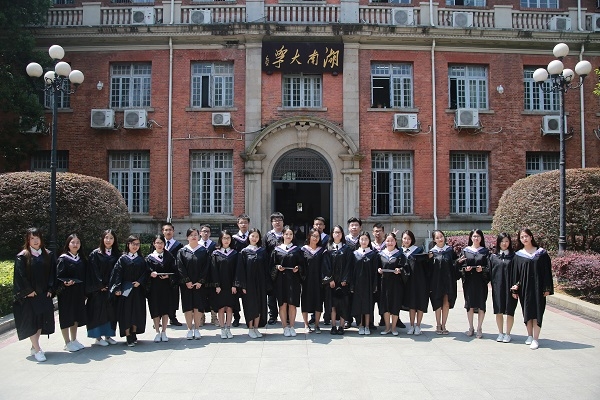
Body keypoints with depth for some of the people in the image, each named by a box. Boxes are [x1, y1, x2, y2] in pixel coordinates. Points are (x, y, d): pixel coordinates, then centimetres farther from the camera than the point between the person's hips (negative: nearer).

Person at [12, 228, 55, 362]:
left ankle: (35, 346, 24)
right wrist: (28, 291, -13)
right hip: (29, 296, -4)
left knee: (41, 320, 9)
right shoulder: (22, 257, -5)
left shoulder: (48, 255, 6)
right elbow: (20, 276, -9)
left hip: (44, 295, 4)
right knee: (31, 321, -2)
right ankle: (37, 350, 2)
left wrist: (50, 290, -2)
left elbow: (52, 274, 7)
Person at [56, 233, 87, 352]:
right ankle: (67, 343, 12)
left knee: (76, 316, 12)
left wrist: (84, 292, 10)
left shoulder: (81, 259, 9)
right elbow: (58, 277, -11)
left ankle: (74, 340, 24)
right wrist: (65, 283, -30)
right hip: (67, 293, -6)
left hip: (79, 293, 6)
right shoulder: (63, 259, -8)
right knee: (67, 317, 2)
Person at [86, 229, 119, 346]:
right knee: (98, 312, 0)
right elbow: (93, 272, -8)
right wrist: (100, 286, -13)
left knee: (111, 312, 8)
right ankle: (98, 337, 9)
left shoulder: (116, 255, 7)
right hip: (98, 290, -4)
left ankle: (108, 335, 18)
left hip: (111, 288, 4)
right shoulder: (95, 254, -4)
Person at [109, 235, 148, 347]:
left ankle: (134, 335, 19)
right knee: (126, 312, -1)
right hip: (125, 290, -3)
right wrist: (117, 289, -14)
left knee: (137, 312, 6)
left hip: (138, 289, 3)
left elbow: (145, 272, 4)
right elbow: (117, 274, -5)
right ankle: (128, 337, 5)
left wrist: (139, 282, -13)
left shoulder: (141, 259, 8)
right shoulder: (123, 259, 0)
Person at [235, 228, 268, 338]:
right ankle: (250, 329, 13)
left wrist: (266, 282, 0)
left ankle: (256, 328, 16)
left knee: (259, 305, 6)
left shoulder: (262, 251, 6)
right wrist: (243, 285, -9)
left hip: (260, 283, 3)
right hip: (249, 283, -3)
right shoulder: (244, 252, -1)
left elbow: (266, 267, 7)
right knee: (250, 306, 2)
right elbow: (241, 269, -3)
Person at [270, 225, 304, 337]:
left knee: (292, 304, 1)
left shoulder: (297, 250, 7)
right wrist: (277, 267, -13)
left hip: (293, 280, 0)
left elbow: (302, 264, 8)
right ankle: (285, 327, 10)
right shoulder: (277, 250, 6)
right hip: (281, 280, 0)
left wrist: (298, 268, -12)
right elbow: (272, 265, 6)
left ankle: (291, 327, 12)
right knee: (283, 304, 1)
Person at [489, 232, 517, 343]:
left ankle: (507, 334, 17)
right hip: (497, 287, 2)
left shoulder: (513, 256, 1)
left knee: (509, 311, 4)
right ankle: (500, 333, 20)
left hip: (509, 287, -2)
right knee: (498, 311, 8)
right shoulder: (493, 256, 6)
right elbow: (489, 271, 5)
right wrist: (492, 285, -4)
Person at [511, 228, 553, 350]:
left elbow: (547, 271, 0)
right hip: (524, 288, 2)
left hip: (537, 287, -2)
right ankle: (530, 336, 21)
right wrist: (515, 289, 0)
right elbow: (515, 273, 4)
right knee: (527, 312, 9)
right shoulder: (518, 255, 3)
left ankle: (535, 339, 2)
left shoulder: (541, 253, 0)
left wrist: (547, 288, -5)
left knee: (536, 312, -1)